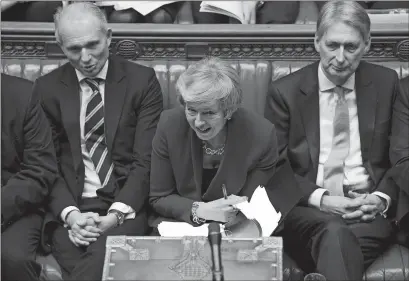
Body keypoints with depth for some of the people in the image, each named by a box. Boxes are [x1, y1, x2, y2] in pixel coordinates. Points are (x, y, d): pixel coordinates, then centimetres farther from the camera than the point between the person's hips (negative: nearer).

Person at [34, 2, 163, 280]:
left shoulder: (142, 80, 3)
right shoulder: (47, 88, 8)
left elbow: (146, 160, -2)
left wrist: (116, 214, -16)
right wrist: (70, 214, -13)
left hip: (125, 206, -1)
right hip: (70, 207, 1)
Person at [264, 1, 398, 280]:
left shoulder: (385, 83, 9)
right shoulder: (285, 91, 3)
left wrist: (383, 198, -7)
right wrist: (319, 199, -11)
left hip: (369, 209, 1)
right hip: (307, 208, -1)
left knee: (335, 242, -34)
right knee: (335, 233, -36)